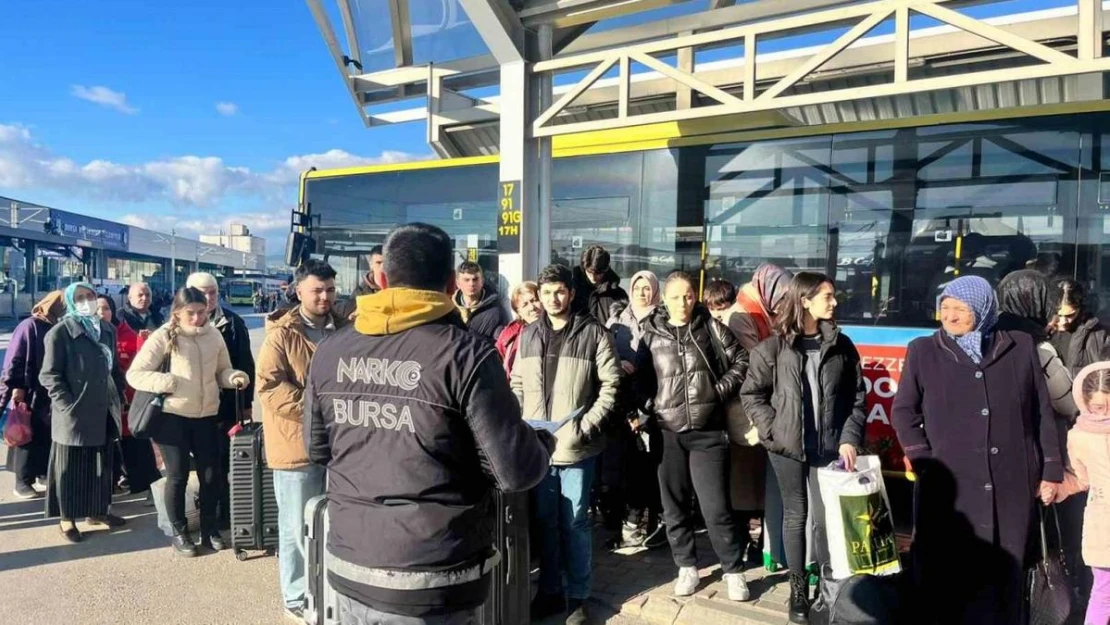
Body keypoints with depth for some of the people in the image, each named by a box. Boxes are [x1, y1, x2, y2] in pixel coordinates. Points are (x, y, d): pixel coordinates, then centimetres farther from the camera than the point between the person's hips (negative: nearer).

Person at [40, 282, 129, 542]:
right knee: (71, 467, 6)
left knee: (101, 464, 14)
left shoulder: (107, 329, 10)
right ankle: (67, 517, 19)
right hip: (75, 412, -5)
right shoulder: (60, 332, -7)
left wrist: (119, 398, 9)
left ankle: (98, 510, 27)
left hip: (104, 410, 5)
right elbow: (49, 375, -9)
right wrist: (68, 406, -16)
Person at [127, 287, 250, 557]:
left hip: (207, 416, 3)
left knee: (210, 474, 10)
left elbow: (221, 371, 11)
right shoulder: (163, 337, -9)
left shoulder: (213, 335, 1)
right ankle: (179, 532, 24)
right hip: (173, 416, -3)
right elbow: (134, 374, -8)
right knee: (177, 476, 7)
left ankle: (210, 529, 27)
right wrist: (166, 382, -23)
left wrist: (235, 377, -11)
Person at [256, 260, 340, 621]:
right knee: (298, 527, 6)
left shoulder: (343, 330, 8)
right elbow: (268, 386, -16)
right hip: (297, 443, -5)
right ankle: (297, 598, 21)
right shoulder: (282, 334, -8)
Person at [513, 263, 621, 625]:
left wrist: (586, 426, -14)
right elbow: (518, 385, 14)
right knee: (545, 521, 15)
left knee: (575, 522, 7)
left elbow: (610, 385, -7)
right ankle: (550, 592, 31)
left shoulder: (593, 333, -5)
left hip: (576, 446, -4)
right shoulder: (528, 335, 9)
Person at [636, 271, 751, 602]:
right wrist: (647, 408, -2)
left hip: (708, 432, -1)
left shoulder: (711, 327, 2)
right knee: (674, 506, 10)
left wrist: (721, 390, -2)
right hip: (667, 432, 2)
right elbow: (640, 377, 10)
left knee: (716, 507, 1)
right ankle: (687, 566, 28)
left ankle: (734, 570, 19)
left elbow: (741, 360, 7)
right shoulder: (651, 333, 4)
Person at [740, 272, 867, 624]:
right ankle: (798, 588, 23)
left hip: (829, 447, 1)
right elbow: (751, 394, 1)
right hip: (787, 447, -1)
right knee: (795, 515, 10)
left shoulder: (842, 346, 3)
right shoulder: (774, 347, -4)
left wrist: (850, 439, -5)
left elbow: (857, 398, 5)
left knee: (826, 516, 3)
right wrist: (772, 430, -7)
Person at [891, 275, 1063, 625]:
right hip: (948, 487, -1)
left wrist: (1051, 470, 8)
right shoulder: (923, 351, 3)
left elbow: (1043, 413, 10)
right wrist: (923, 461, -4)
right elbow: (903, 411, 6)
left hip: (1012, 486, 2)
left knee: (1006, 573, 10)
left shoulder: (1020, 348, 7)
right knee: (944, 575, 1)